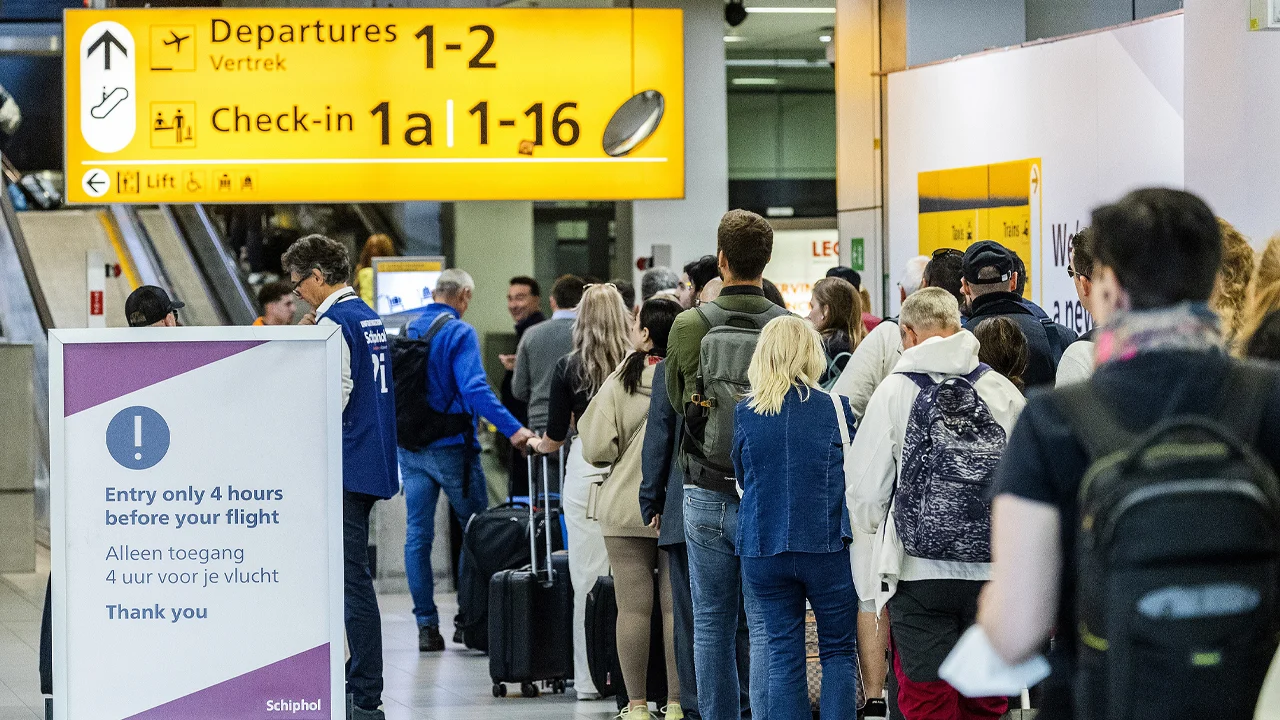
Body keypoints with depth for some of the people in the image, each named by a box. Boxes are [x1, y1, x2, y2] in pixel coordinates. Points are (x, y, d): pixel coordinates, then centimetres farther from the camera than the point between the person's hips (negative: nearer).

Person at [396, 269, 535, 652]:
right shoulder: (459, 333, -11)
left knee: (417, 534, 5)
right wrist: (512, 429, -29)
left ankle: (426, 624, 2)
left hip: (410, 448, 6)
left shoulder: (407, 330, 8)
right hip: (451, 447, -6)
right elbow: (474, 388, -24)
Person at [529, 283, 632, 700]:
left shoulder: (568, 368, 0)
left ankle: (589, 679, 5)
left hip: (587, 471, -1)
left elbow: (555, 438, 4)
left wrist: (538, 445, 26)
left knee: (587, 579, 3)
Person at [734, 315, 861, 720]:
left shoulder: (744, 413, 2)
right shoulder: (835, 408, -3)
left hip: (762, 549, 2)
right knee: (839, 650, 7)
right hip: (828, 547, -2)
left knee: (783, 654, 8)